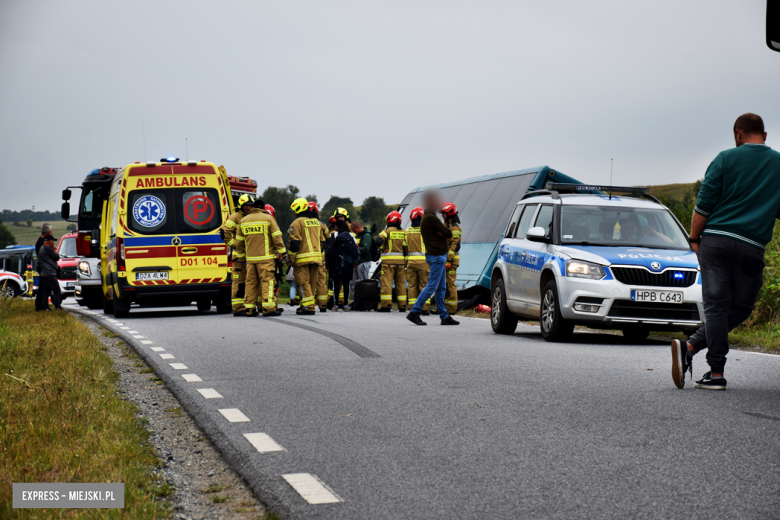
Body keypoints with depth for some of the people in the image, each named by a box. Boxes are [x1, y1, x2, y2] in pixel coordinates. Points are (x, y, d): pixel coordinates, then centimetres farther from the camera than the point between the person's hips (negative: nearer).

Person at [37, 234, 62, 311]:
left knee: (46, 291, 9)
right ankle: (57, 306, -11)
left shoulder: (41, 249, 19)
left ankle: (45, 307, 7)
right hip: (50, 273, -10)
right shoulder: (47, 249, -13)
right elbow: (57, 257, -10)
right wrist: (54, 250, 6)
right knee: (56, 290, -8)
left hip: (44, 274, 10)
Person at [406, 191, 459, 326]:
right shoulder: (430, 218, -15)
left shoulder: (428, 217, 18)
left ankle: (444, 316, 12)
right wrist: (445, 233, 2)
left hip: (439, 255, 11)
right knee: (432, 286, -10)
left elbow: (447, 234, 13)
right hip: (437, 255, -11)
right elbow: (448, 233, -17)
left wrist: (442, 233, -7)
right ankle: (414, 312, -8)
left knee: (441, 288, 10)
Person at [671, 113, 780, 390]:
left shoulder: (726, 158, 2)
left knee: (716, 305, 0)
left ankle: (717, 373, -9)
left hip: (715, 240, 0)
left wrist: (695, 238, 8)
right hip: (751, 247, 0)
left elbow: (704, 204, -2)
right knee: (740, 308, 9)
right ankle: (690, 347, -7)